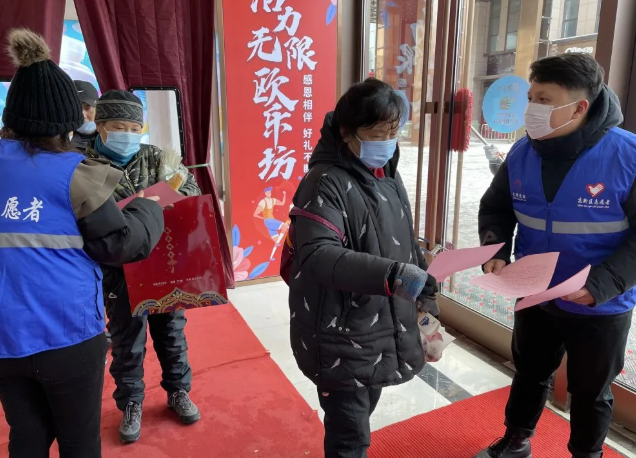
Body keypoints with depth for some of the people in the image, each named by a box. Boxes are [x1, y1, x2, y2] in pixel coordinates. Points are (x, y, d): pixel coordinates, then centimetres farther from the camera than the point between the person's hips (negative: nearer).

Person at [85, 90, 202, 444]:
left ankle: (178, 391, 38)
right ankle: (131, 404, 34)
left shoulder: (157, 158, 0)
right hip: (120, 267, -2)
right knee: (127, 339, 12)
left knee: (171, 329, 17)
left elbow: (191, 188, 4)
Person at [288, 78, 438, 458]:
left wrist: (426, 289, 16)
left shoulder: (388, 176, 8)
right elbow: (317, 255, -32)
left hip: (383, 328, 8)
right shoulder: (326, 183, -19)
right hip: (341, 338, -8)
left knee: (360, 421, 25)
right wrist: (392, 274, -41)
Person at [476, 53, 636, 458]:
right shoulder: (523, 153, -8)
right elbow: (495, 209, 4)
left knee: (590, 393, 19)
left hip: (601, 310, -3)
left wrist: (601, 285, -28)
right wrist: (496, 252, -14)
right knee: (529, 374, 23)